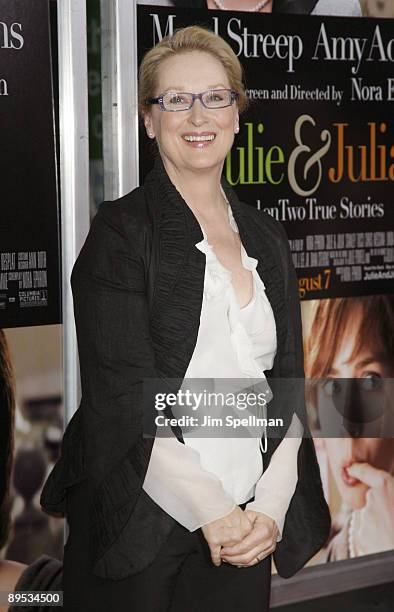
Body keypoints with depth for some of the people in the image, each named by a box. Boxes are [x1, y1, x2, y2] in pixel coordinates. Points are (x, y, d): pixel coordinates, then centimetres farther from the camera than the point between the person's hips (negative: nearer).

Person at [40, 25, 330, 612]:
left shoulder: (266, 238, 10)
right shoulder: (121, 231, -6)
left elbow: (288, 387, 7)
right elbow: (124, 399, -13)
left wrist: (271, 505, -6)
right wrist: (212, 510, -16)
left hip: (246, 528, 4)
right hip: (141, 527, -4)